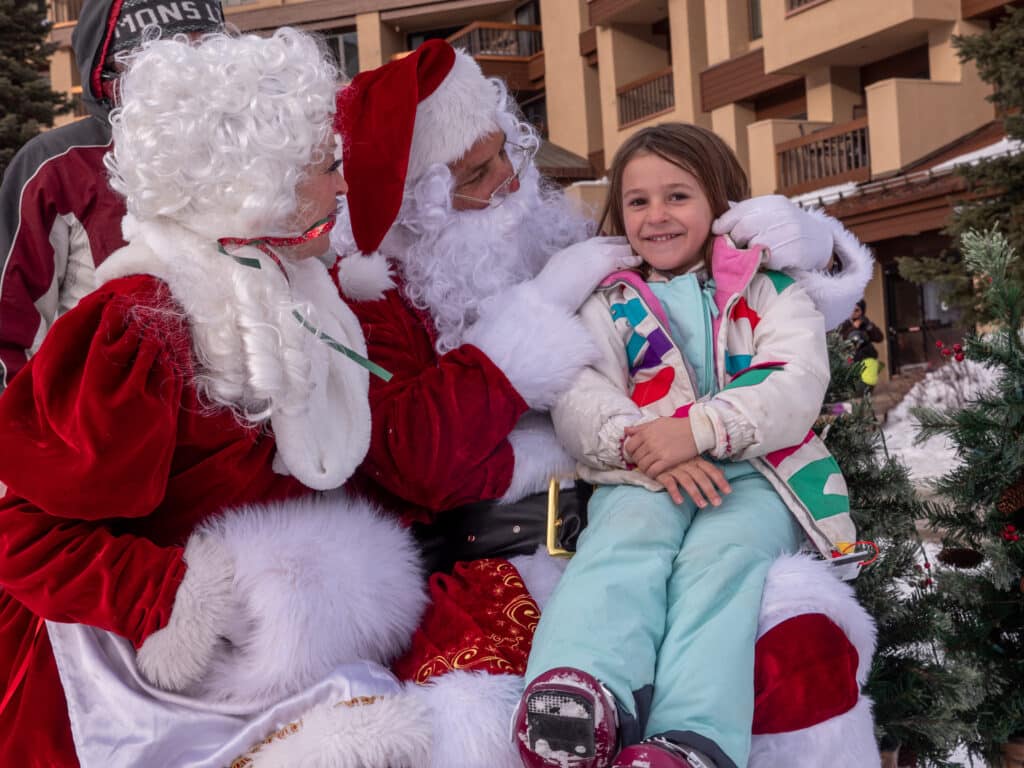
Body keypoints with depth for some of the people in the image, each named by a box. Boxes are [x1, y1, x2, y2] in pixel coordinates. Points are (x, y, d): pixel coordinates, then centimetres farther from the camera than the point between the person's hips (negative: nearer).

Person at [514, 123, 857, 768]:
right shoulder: (611, 306, 23)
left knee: (722, 553, -34)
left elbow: (796, 387, 0)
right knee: (624, 542, -34)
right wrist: (644, 447, -17)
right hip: (644, 478, 1)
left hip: (757, 473, -1)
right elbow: (578, 400, 6)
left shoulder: (771, 288, 18)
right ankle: (580, 689, -61)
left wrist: (698, 430, -17)